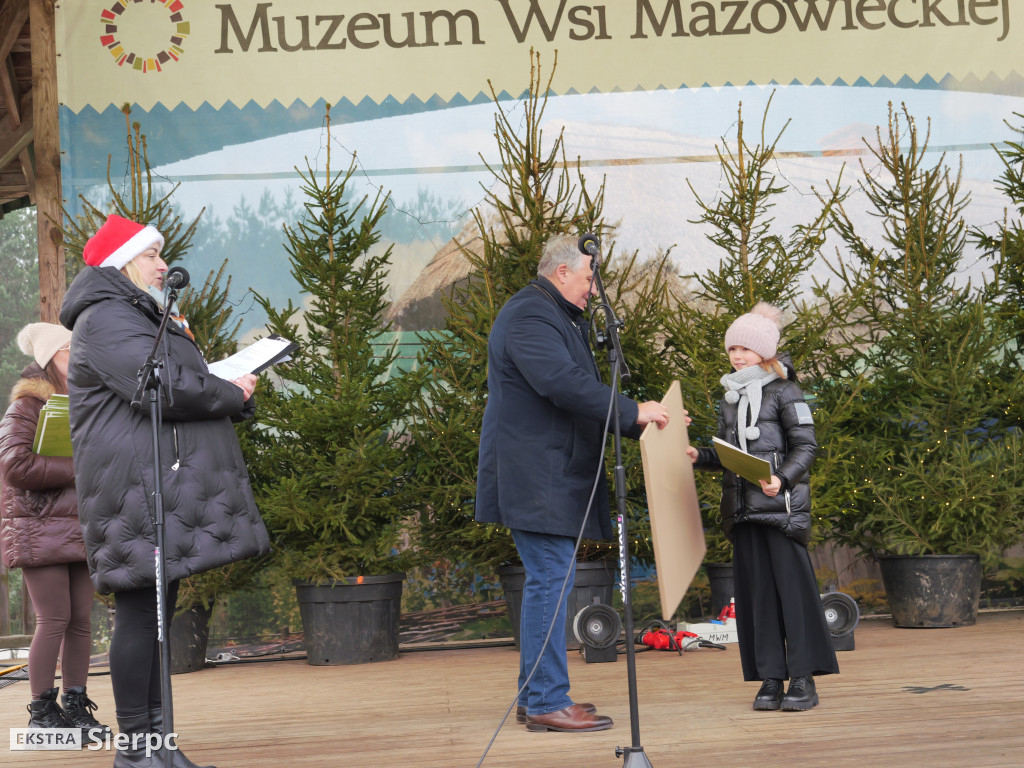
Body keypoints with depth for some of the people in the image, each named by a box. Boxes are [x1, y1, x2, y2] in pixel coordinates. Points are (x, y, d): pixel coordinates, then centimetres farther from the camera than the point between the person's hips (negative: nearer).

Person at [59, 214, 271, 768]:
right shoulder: (106, 319, -8)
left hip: (168, 488, 11)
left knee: (156, 614, 10)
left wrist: (231, 392, 7)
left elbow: (185, 386, 27)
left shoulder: (140, 318, 27)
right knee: (141, 610, -10)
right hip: (139, 489, -11)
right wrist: (232, 394, -6)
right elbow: (162, 387, -20)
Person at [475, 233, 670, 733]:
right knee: (550, 579, -11)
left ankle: (535, 697, 18)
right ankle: (546, 703, -9)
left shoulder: (556, 318, 23)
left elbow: (578, 389, 26)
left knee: (548, 579, 12)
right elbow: (563, 383, -26)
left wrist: (636, 421, 17)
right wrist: (632, 413, -22)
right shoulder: (529, 317, -14)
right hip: (535, 480, -11)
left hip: (552, 478, 11)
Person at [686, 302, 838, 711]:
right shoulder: (730, 399, 17)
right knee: (756, 591, 4)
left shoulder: (784, 392, -1)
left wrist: (782, 479, -21)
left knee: (792, 586, -6)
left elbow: (805, 447, -6)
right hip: (742, 508, 6)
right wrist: (699, 456, 5)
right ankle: (770, 679, 8)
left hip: (782, 506, -6)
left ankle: (803, 679, -2)